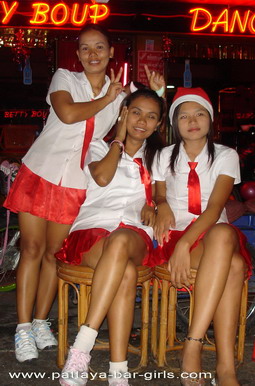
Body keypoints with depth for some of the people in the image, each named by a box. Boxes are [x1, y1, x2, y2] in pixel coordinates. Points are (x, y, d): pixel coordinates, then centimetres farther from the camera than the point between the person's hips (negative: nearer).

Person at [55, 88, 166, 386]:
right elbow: (103, 177, -3)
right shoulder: (99, 147, 19)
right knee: (126, 272, -38)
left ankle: (82, 347, -42)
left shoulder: (155, 158, 27)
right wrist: (119, 140, 9)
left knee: (120, 241, -40)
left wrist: (152, 206, 4)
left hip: (134, 236, 1)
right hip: (92, 230, -1)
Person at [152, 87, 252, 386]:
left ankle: (192, 347, -41)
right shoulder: (166, 156, 11)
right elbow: (159, 196, 16)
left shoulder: (226, 156, 4)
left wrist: (185, 243, -26)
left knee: (224, 234, -40)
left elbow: (215, 208, -10)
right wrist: (162, 206, -12)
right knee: (233, 264, -35)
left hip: (215, 233, 1)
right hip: (175, 236, -1)